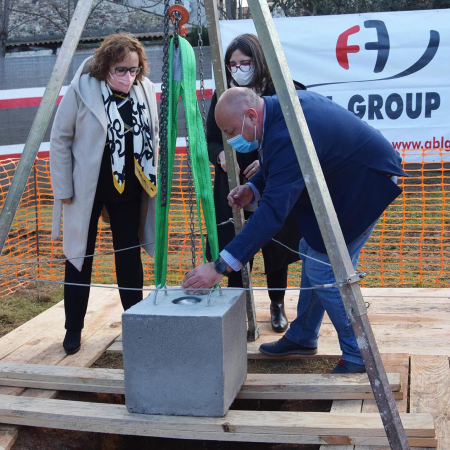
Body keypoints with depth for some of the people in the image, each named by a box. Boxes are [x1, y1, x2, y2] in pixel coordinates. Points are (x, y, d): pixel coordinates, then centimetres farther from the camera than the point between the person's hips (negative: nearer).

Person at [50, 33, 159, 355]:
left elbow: (153, 136, 11)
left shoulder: (146, 89, -1)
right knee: (80, 256, 5)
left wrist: (152, 179, 9)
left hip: (129, 187, 3)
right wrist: (64, 189, -8)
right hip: (87, 188, -3)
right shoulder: (82, 88, -13)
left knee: (130, 254, 11)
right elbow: (60, 140, -7)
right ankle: (73, 330, 19)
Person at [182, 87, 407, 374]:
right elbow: (284, 166, 13)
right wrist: (254, 187, -4)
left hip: (366, 185, -10)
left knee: (324, 268, -11)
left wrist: (221, 266, -44)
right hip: (344, 180, 11)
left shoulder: (288, 136, -34)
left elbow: (274, 210, -41)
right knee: (312, 252, 16)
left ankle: (358, 355, 5)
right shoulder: (282, 103, -4)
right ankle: (302, 339, 31)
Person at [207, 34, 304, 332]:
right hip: (234, 190, 2)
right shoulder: (222, 96, 4)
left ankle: (277, 306, 30)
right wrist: (220, 154, -13)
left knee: (275, 249, 9)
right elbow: (211, 140, 9)